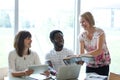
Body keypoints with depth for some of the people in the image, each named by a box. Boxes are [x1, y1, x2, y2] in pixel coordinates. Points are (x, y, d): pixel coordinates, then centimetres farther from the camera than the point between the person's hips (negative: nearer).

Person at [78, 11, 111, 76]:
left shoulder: (100, 32, -16)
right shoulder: (82, 36, -4)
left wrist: (85, 55, -39)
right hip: (90, 65, 3)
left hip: (103, 65, -3)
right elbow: (81, 53, -8)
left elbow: (99, 51, -26)